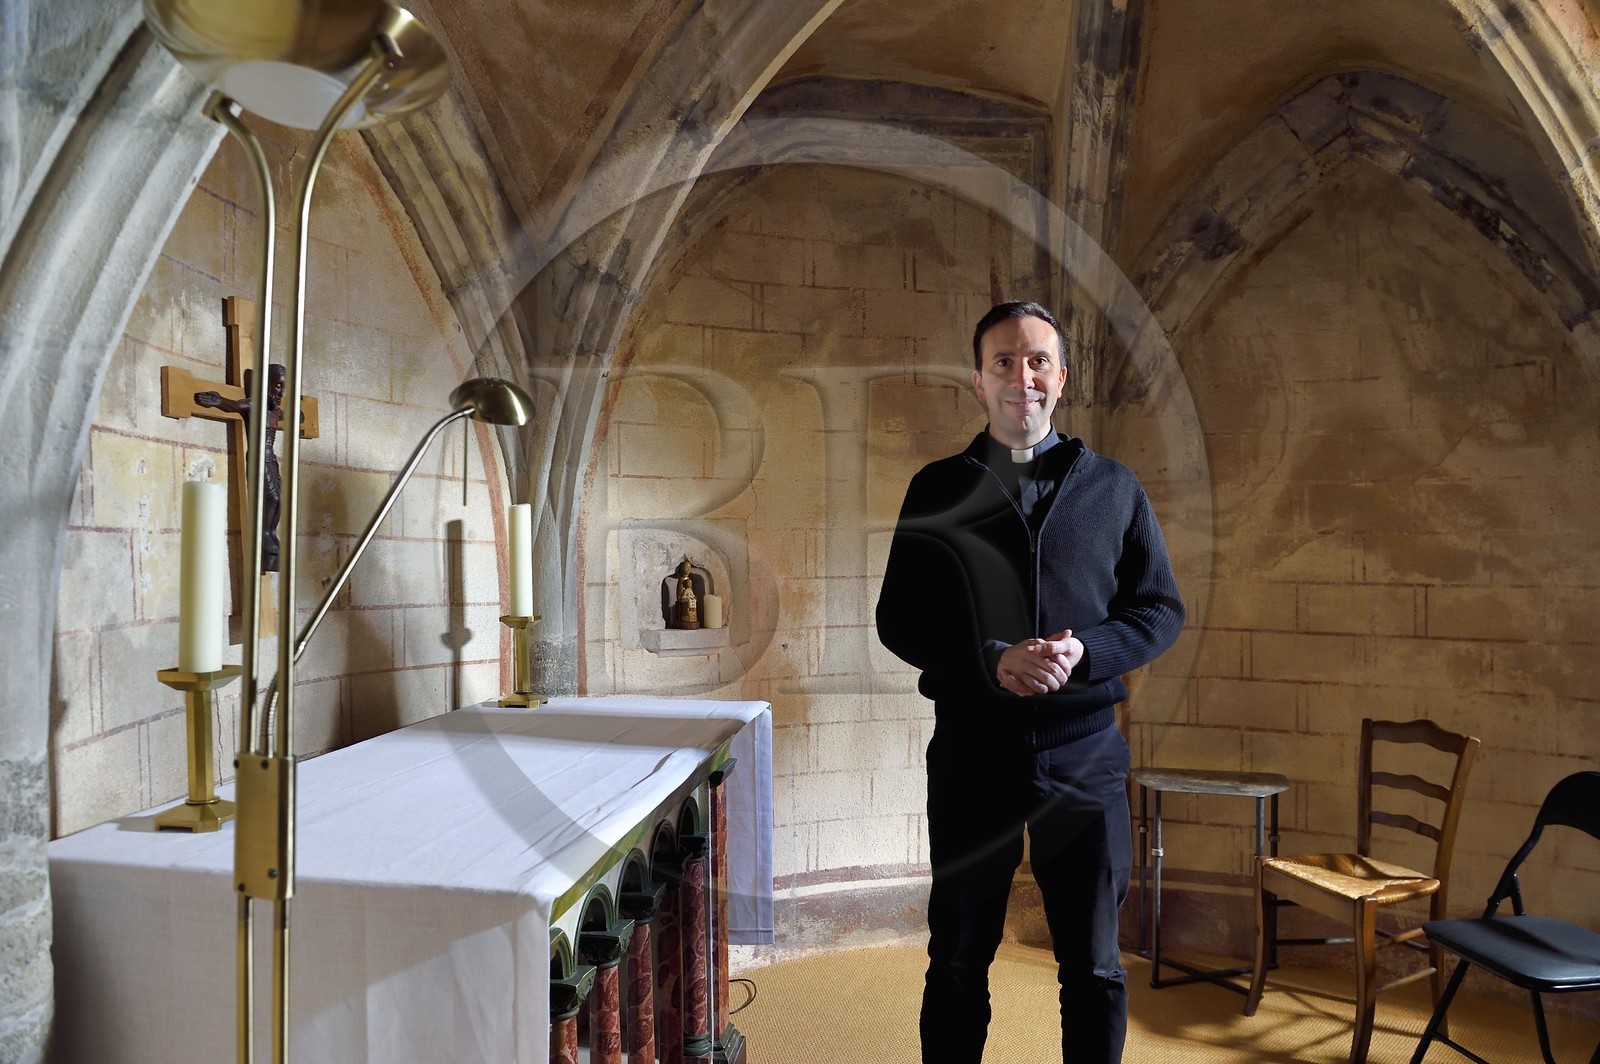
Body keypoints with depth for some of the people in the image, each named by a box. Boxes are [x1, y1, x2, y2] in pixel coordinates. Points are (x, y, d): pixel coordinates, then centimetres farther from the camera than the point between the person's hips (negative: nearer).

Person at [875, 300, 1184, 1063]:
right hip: (970, 753, 0)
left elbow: (1162, 610, 4)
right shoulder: (937, 490, 3)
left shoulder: (1113, 487, 5)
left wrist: (1084, 652, -15)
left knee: (1094, 965, 13)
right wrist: (990, 660, -18)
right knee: (958, 962, 14)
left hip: (1084, 754, 1)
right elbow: (899, 621, -1)